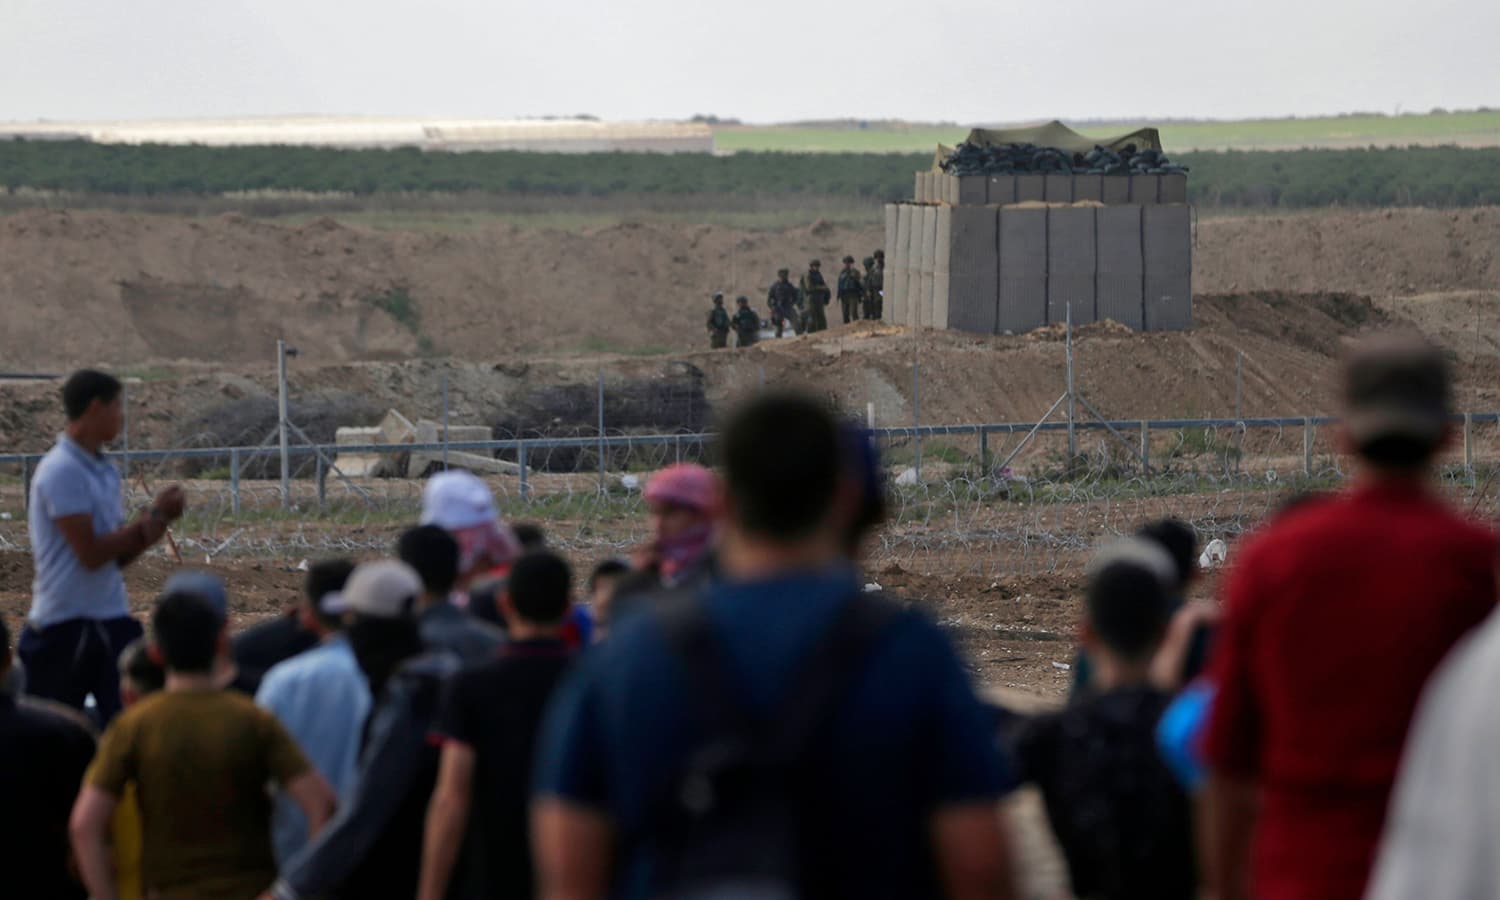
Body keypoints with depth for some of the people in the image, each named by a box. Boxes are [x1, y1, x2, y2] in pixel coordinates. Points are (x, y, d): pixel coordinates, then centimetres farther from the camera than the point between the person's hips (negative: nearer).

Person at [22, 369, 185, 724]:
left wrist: (159, 518, -2)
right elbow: (91, 553, -19)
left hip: (111, 620, 7)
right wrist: (154, 517, -11)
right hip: (65, 626, -7)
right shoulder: (62, 471, -15)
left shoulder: (104, 471, 10)